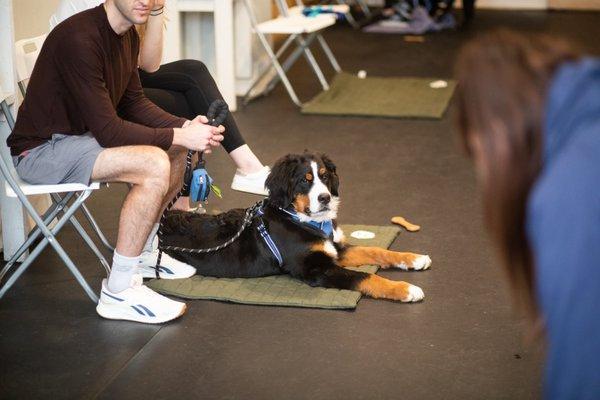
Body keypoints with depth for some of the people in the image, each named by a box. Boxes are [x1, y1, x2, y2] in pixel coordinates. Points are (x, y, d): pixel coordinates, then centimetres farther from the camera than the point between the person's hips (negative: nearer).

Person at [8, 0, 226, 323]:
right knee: (154, 164, -26)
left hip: (79, 133, 10)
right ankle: (118, 293, -18)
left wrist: (184, 127, -4)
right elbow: (107, 130, -27)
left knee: (177, 148, 11)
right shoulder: (79, 39, -26)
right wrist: (180, 136, -22)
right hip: (41, 149, -10)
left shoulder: (128, 35, 3)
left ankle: (142, 254, 25)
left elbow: (133, 103, 12)